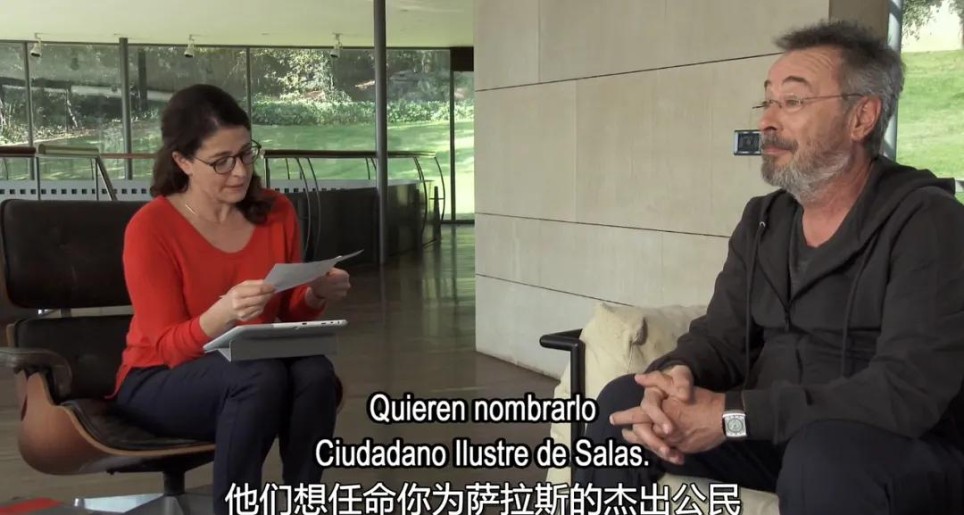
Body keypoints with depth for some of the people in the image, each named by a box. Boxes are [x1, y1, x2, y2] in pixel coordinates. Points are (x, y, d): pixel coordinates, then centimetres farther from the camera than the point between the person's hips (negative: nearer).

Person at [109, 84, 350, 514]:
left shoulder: (276, 212, -2)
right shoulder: (150, 228, -16)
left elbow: (289, 316, 7)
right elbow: (168, 346, -17)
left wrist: (316, 297, -16)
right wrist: (223, 314, -37)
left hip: (256, 370, 4)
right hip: (162, 382, -4)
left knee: (315, 372, -30)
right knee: (260, 376, -36)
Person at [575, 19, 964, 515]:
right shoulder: (763, 220, 7)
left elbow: (909, 389, -26)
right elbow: (720, 337, 4)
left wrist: (732, 415, -29)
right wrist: (676, 378, -22)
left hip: (905, 450, -6)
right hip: (773, 434, 6)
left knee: (826, 452, -38)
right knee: (623, 403, -6)